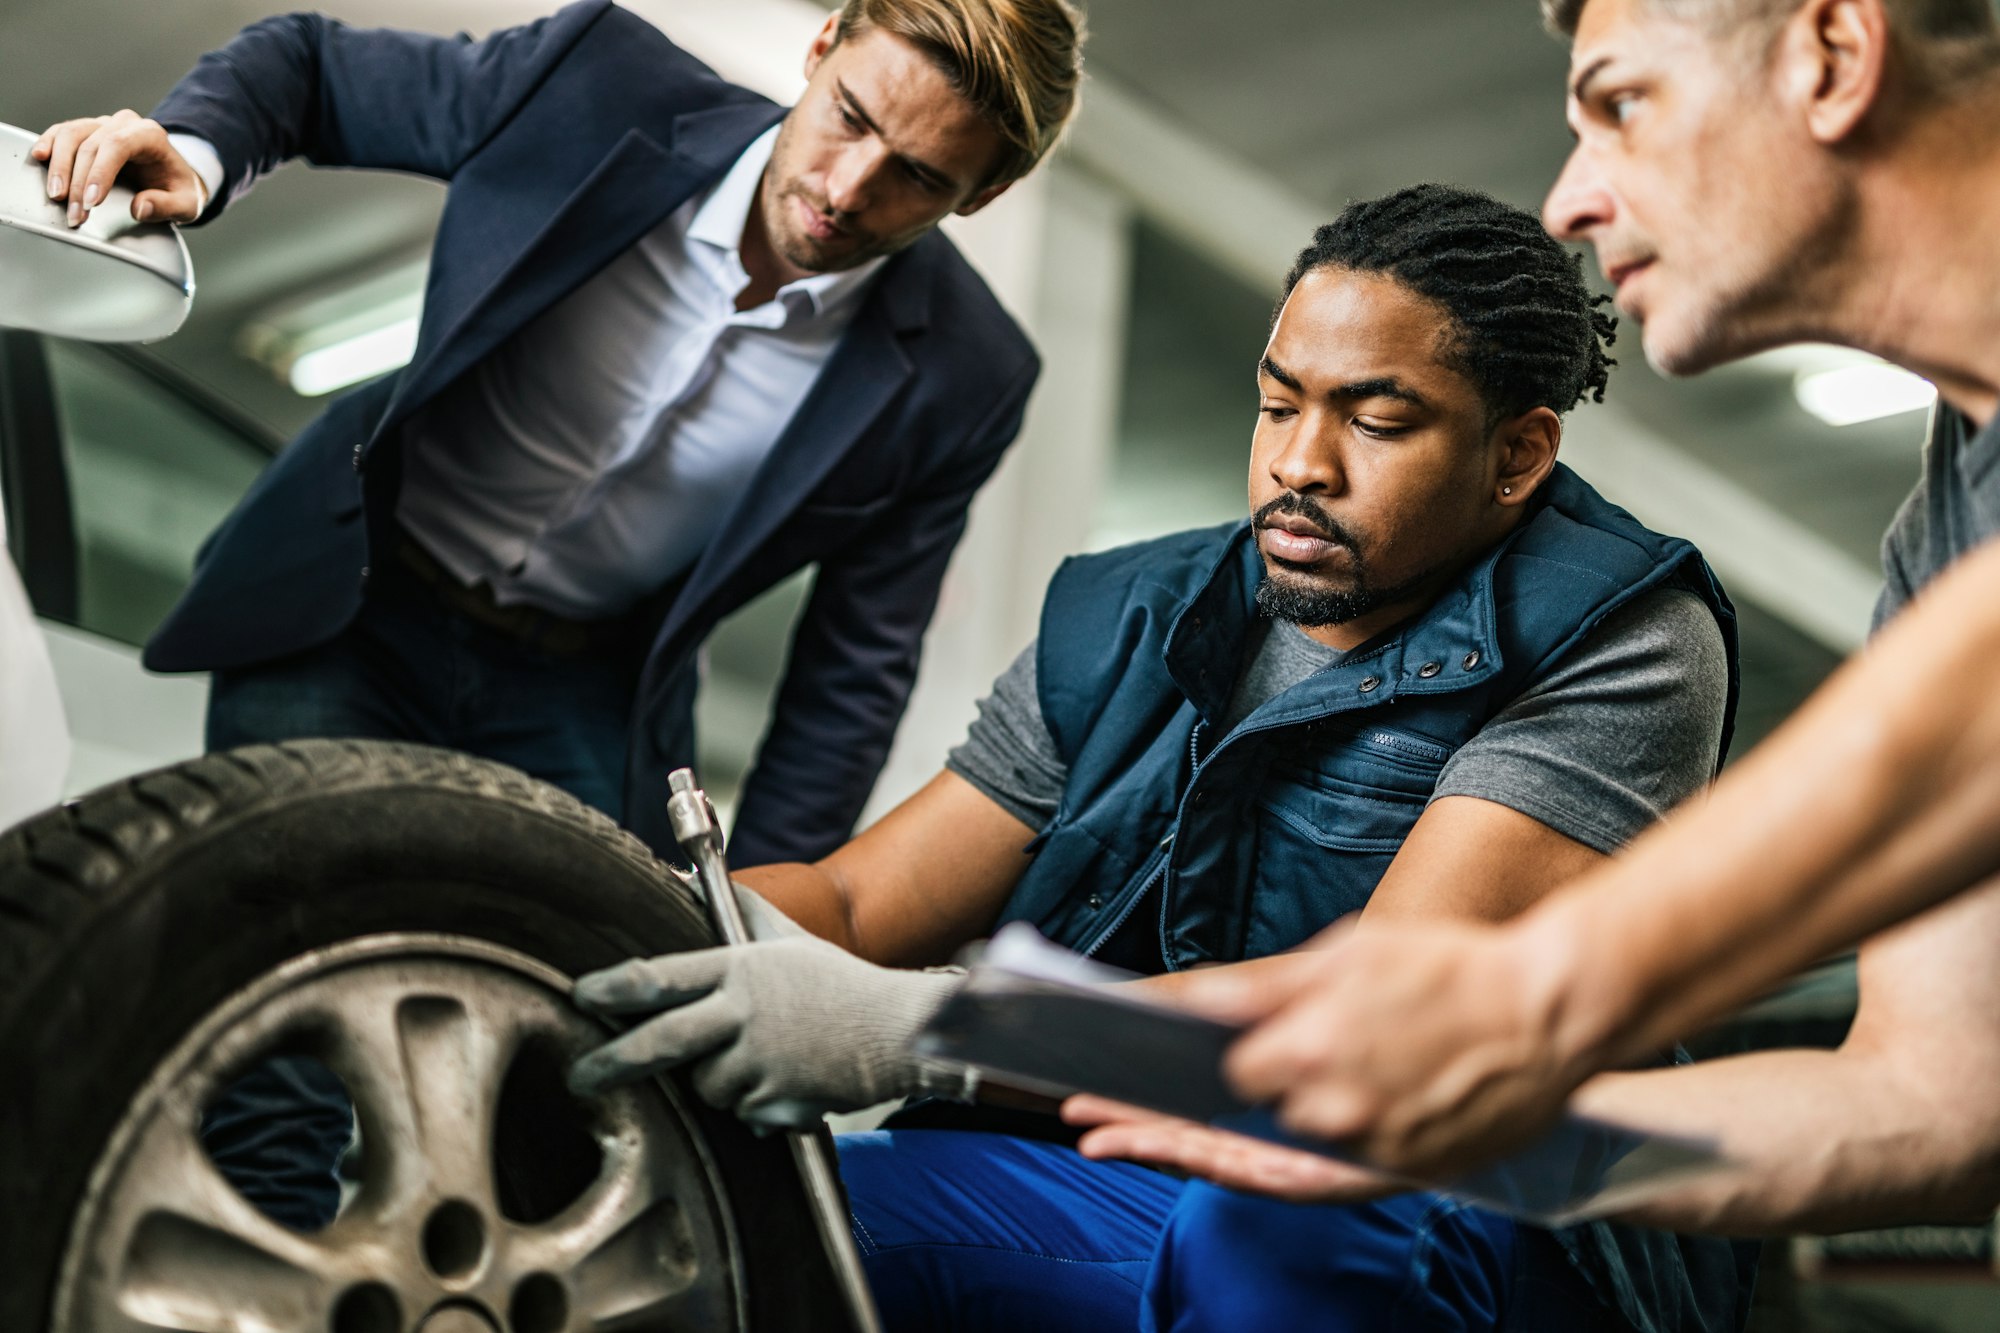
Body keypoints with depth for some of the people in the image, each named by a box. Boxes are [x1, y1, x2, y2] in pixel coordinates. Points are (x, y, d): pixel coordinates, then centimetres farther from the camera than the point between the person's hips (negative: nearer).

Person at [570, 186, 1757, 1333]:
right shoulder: (1123, 628, 9)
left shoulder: (1623, 640, -10)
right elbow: (852, 903, 8)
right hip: (1135, 1182, 4)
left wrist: (919, 1029, -33)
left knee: (1265, 1235, -38)